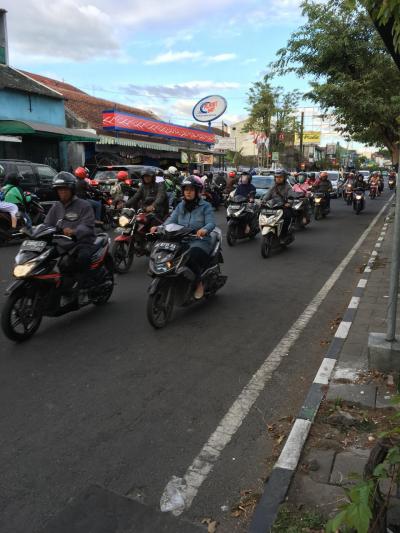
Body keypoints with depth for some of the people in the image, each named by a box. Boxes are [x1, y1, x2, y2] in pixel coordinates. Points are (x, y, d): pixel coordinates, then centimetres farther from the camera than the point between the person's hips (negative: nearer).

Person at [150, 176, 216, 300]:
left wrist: (204, 230, -38)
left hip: (200, 241, -4)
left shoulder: (205, 206, 1)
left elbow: (211, 223, -14)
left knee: (191, 256, -35)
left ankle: (199, 283, -10)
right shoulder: (180, 206, 15)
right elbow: (172, 220, 2)